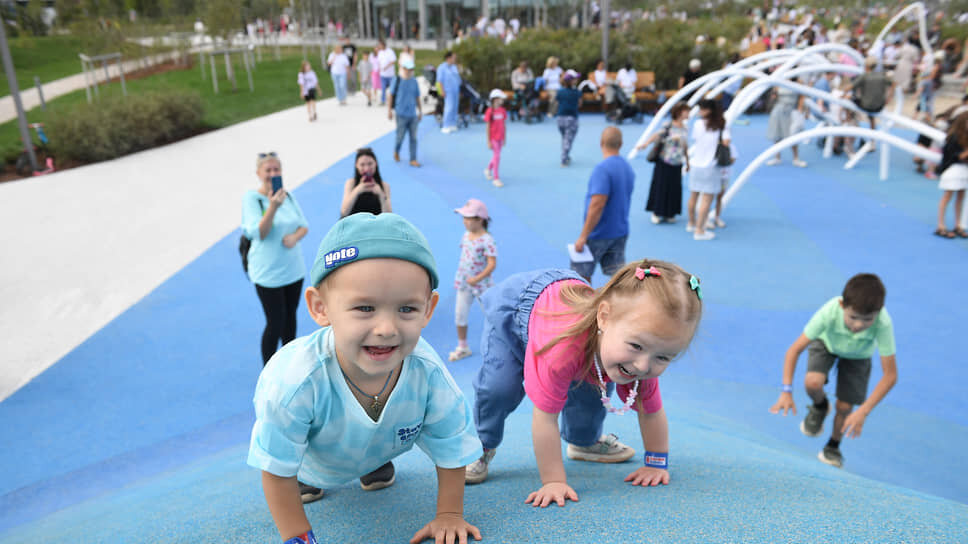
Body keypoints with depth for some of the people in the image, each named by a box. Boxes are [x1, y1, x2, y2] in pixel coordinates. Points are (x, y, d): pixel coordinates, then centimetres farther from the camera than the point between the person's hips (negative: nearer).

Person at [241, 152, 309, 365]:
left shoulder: (288, 195, 2)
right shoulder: (251, 197, -12)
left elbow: (304, 225, 7)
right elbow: (259, 233, -19)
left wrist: (295, 236, -15)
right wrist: (273, 207, -31)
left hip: (294, 268, 5)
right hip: (268, 272, -5)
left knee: (290, 317, 17)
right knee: (275, 323, -1)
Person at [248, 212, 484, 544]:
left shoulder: (430, 375, -38)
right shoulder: (294, 380, -46)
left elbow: (450, 450, -17)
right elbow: (276, 471, -28)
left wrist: (449, 515, -13)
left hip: (378, 448, 2)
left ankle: (377, 466, 34)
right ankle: (308, 477, 38)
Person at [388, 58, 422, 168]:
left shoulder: (414, 82, 6)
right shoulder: (396, 81, -2)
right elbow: (391, 95, 3)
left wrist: (420, 111, 16)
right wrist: (389, 109, 1)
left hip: (413, 114, 3)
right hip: (401, 114, -3)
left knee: (413, 138, 2)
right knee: (400, 136, 3)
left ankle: (413, 159, 8)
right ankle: (396, 151, 33)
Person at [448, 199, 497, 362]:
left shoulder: (487, 240, -19)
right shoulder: (466, 235, 3)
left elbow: (492, 264, -24)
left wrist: (477, 279, -31)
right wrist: (460, 275, 14)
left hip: (481, 284, -6)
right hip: (463, 282, 7)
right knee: (459, 315, 9)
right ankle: (462, 347, 26)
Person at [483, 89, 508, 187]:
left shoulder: (503, 111, 3)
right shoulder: (489, 111, -13)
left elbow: (504, 125, 9)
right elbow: (488, 127, -12)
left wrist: (505, 139, 10)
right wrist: (488, 142, -14)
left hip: (500, 138, 6)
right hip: (493, 138, -6)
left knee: (496, 156, 15)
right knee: (497, 157, -7)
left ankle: (488, 170, 40)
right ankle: (496, 178, 0)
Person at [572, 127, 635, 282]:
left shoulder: (602, 169, -19)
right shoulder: (628, 168, 7)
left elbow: (597, 205, -25)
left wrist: (583, 236, -22)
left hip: (598, 234, -7)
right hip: (621, 232, 7)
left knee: (582, 274, 10)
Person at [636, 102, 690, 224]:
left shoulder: (685, 130, 10)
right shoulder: (668, 126, -8)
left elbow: (685, 148, 18)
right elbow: (657, 135, -22)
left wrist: (687, 163, 22)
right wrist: (646, 143, -38)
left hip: (677, 165, 5)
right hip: (664, 163, -5)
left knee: (674, 189, 6)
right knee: (660, 187, -1)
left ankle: (669, 214, 18)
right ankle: (656, 213, 11)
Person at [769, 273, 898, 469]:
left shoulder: (883, 323, -40)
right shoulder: (830, 312, -41)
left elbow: (890, 375, -32)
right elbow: (794, 350, -33)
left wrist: (863, 411, -37)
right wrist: (786, 391, -40)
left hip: (857, 355, 1)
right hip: (826, 343, -1)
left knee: (844, 407, -2)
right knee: (812, 383, -28)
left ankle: (833, 447, 30)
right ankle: (820, 406, 9)